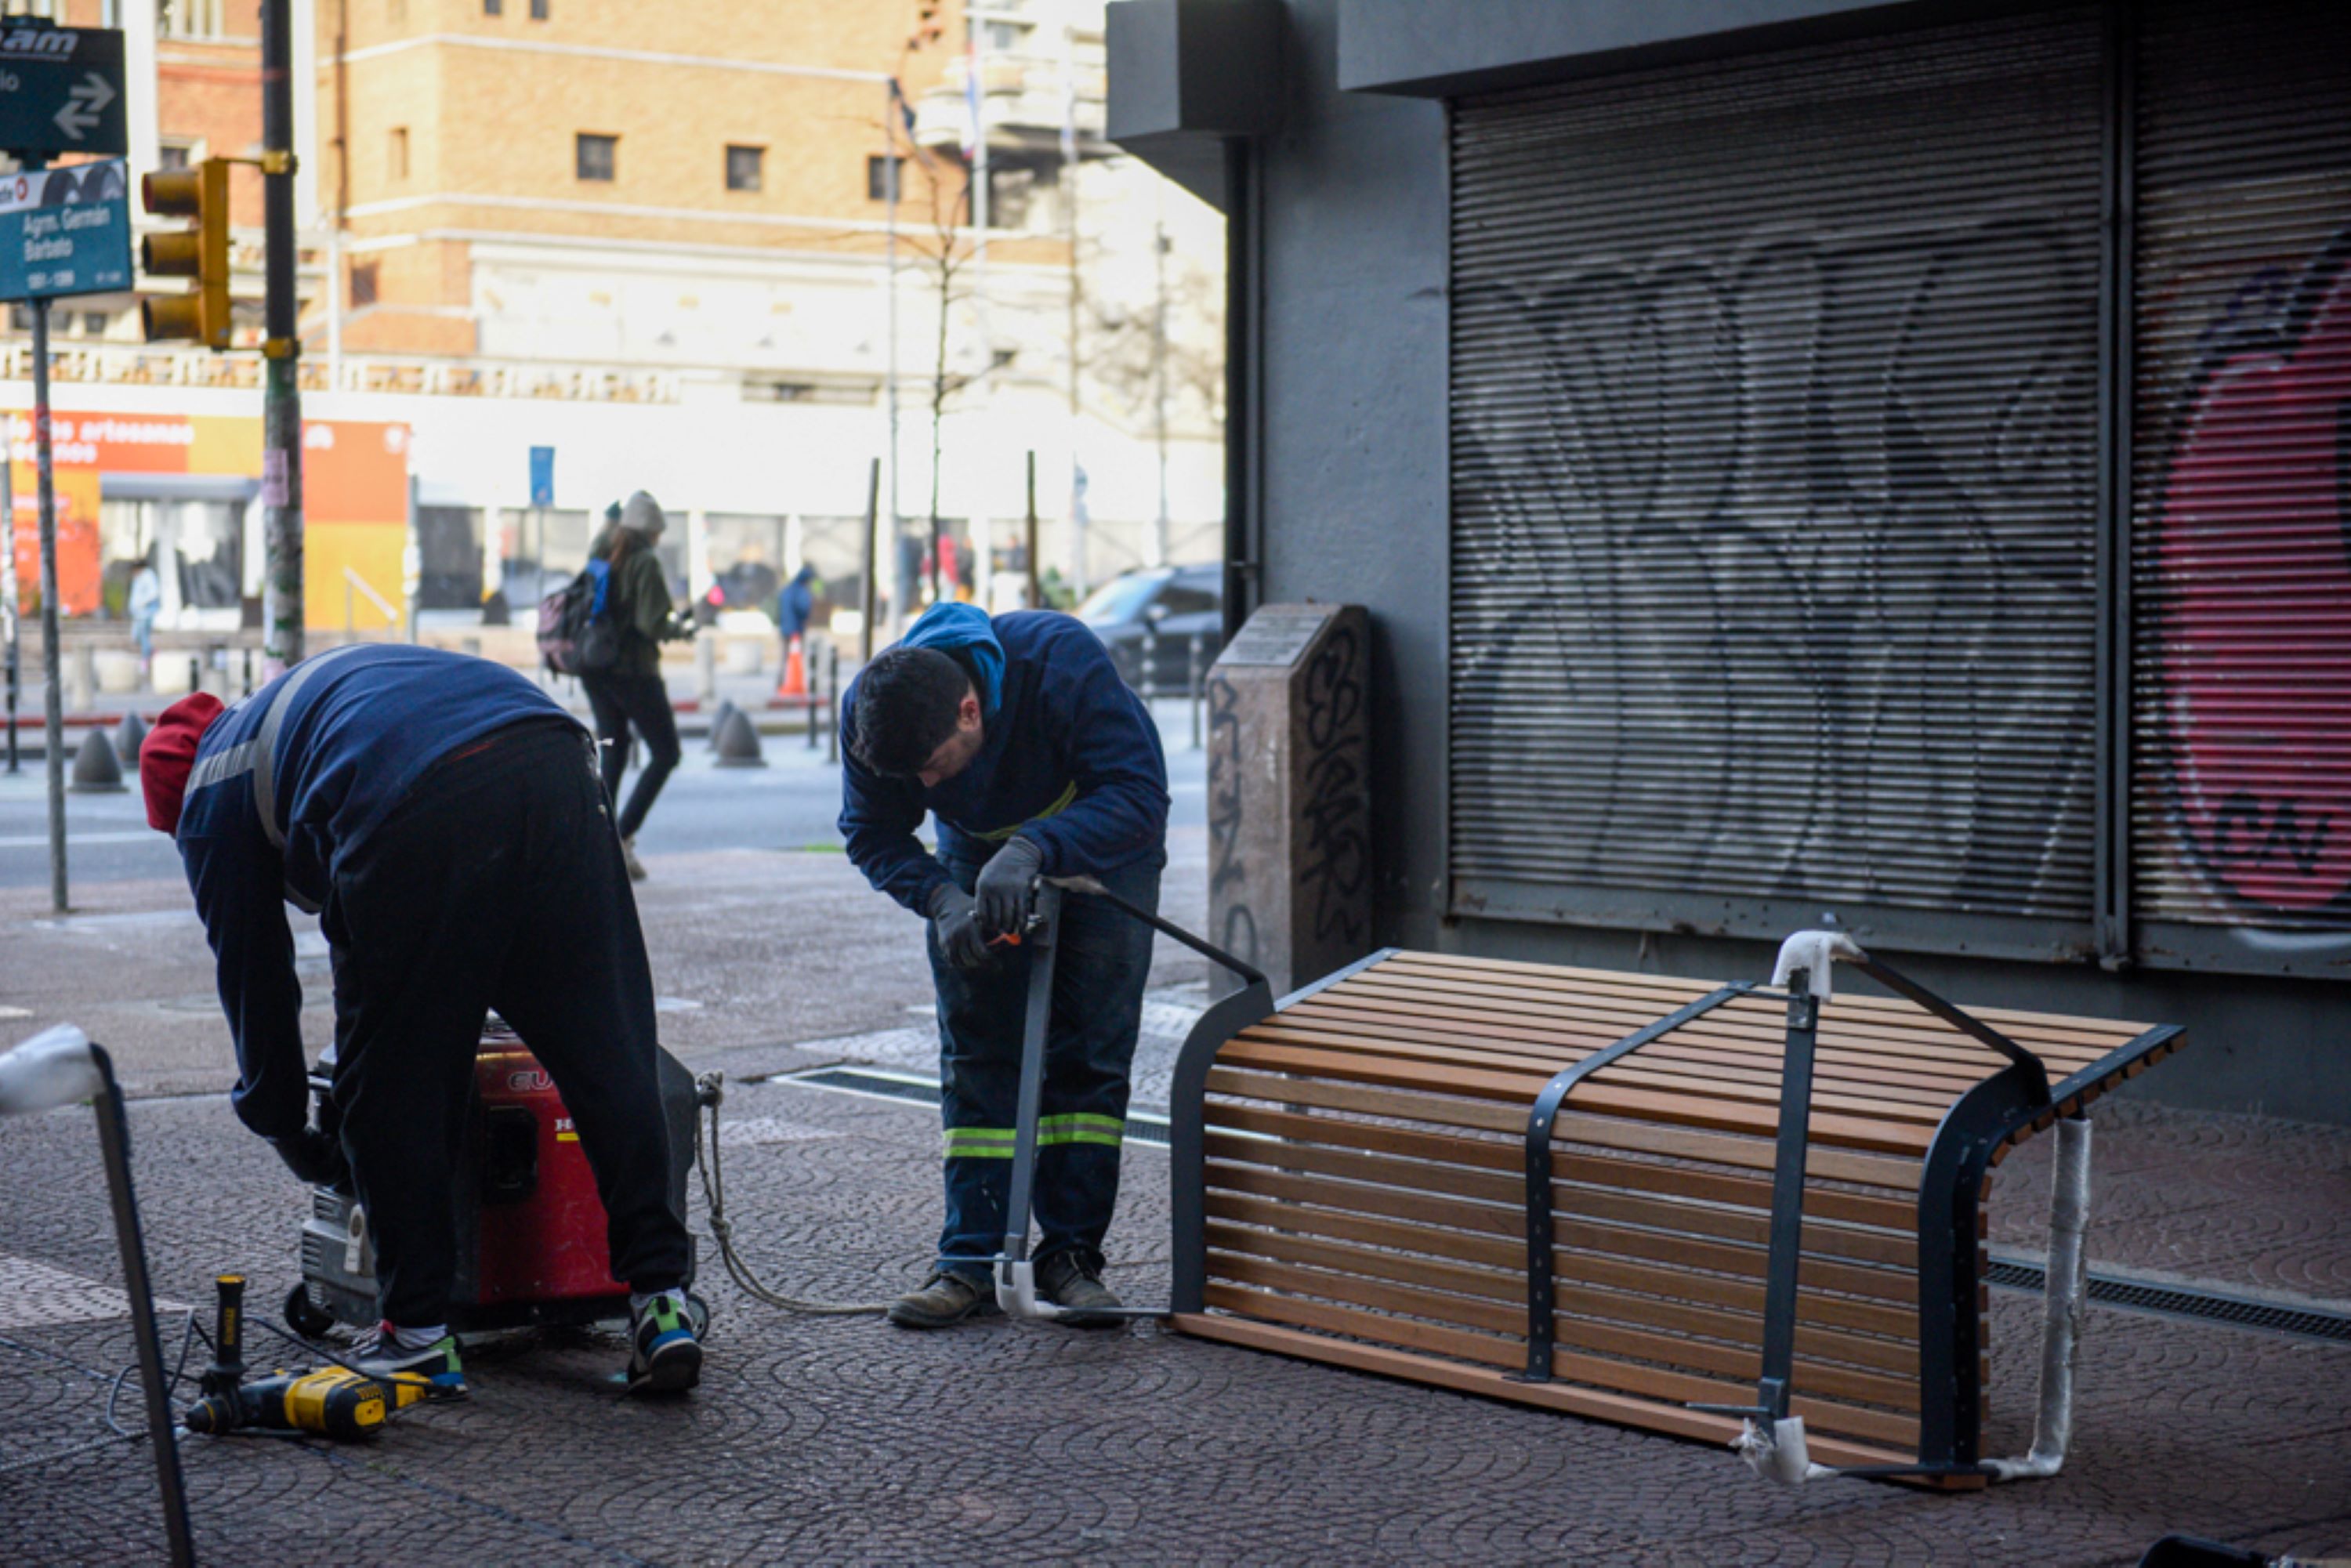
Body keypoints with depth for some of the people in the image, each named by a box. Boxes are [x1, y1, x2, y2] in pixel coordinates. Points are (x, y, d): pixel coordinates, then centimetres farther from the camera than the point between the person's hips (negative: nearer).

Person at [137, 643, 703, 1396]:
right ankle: (660, 1301, 6)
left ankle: (419, 1331, 17)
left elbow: (252, 974, 28)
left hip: (424, 816, -6)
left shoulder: (212, 794, 26)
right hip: (553, 761, 6)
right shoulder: (307, 691, 44)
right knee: (608, 1052, 8)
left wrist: (289, 1136, 41)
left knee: (391, 1083, 11)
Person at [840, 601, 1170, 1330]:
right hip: (978, 860, 3)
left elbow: (1140, 793, -39)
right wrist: (940, 898, -32)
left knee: (1088, 1052, -7)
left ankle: (1071, 1254, -1)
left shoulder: (1062, 662, -40)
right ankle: (971, 1262, -1)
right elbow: (872, 833, -13)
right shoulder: (870, 712, -28)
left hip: (1103, 852, -3)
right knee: (975, 1056, -4)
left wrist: (1033, 849, -52)